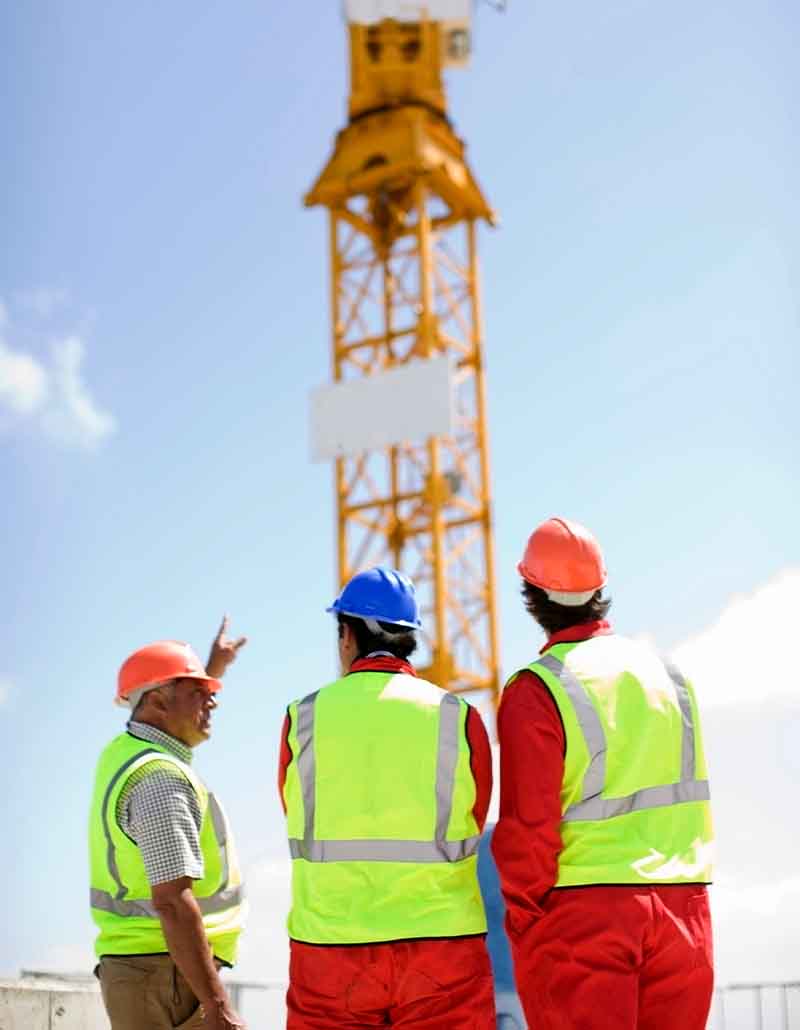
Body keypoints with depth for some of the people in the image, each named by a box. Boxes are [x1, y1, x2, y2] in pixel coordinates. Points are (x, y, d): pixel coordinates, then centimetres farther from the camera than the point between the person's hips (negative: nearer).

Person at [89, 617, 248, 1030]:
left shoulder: (121, 753, 12)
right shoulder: (160, 779, -18)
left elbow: (174, 727, 39)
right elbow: (172, 902, -25)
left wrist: (214, 666, 48)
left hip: (131, 965, 10)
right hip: (169, 975, -10)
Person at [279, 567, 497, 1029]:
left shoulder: (304, 718, 0)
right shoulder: (457, 717, -1)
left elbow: (299, 819, 10)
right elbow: (472, 825, 7)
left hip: (330, 945, 1)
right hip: (441, 947, 0)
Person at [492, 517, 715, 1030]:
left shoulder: (536, 692, -10)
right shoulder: (668, 673, 8)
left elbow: (528, 825, -12)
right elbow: (689, 796, 13)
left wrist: (522, 921, -3)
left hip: (582, 912, -5)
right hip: (681, 910, 5)